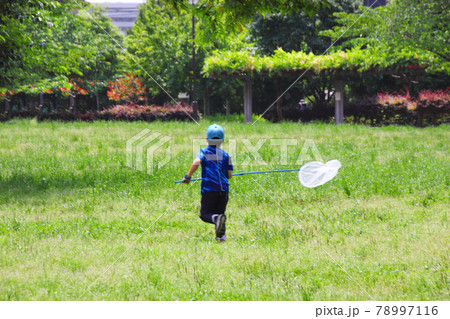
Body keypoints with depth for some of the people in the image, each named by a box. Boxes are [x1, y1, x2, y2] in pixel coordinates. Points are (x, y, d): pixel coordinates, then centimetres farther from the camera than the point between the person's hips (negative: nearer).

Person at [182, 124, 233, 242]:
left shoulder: (203, 151, 3)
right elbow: (229, 174, 7)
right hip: (223, 188, 3)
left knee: (204, 214, 3)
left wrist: (188, 176, -7)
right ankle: (221, 234, -5)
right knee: (220, 212, 15)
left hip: (209, 189, -3)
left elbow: (196, 162, -17)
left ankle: (217, 218, -29)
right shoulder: (225, 155, 10)